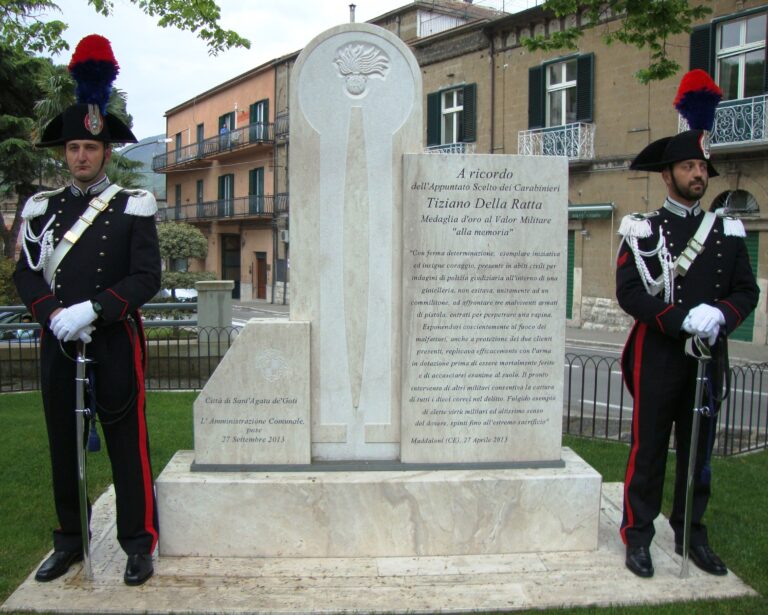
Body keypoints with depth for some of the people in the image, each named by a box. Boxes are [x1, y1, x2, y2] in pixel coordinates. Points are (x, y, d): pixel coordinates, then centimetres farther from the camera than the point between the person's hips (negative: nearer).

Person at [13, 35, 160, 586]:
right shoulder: (42, 208, 10)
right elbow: (26, 275, 6)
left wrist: (92, 309, -19)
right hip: (57, 342, 4)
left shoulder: (133, 208, -1)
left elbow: (147, 278, -8)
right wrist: (55, 316, -12)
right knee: (64, 445, 11)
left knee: (127, 444, 2)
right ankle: (70, 541, 25)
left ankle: (139, 544, 13)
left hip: (115, 341, -4)